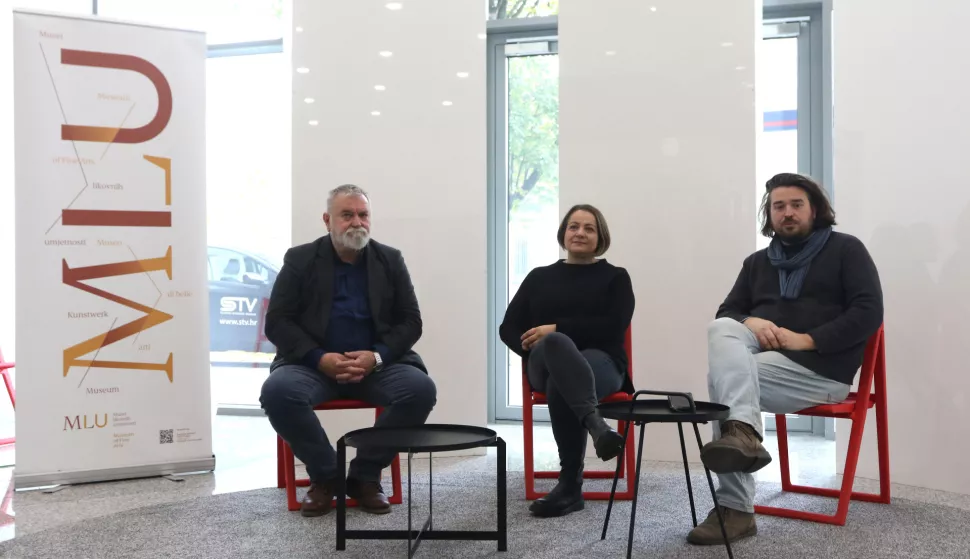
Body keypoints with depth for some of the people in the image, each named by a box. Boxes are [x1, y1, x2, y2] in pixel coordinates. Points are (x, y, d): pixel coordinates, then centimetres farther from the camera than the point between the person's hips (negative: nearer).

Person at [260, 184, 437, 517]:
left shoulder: (390, 261, 8)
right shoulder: (300, 260, 4)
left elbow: (410, 322, 4)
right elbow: (277, 322, -2)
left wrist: (376, 356, -15)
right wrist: (320, 358, -18)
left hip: (377, 364, 1)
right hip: (313, 364, -1)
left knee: (421, 388, -27)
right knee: (277, 390, -32)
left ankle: (365, 475, -7)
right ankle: (325, 476, -8)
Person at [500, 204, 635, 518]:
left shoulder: (615, 277, 14)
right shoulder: (540, 277, 23)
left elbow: (613, 326, -4)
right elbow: (508, 328, 14)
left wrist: (557, 328, -12)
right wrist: (537, 347, -8)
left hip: (600, 361, -1)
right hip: (547, 364, 2)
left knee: (559, 384, -40)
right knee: (556, 344, -40)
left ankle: (570, 485, -36)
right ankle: (595, 423, -58)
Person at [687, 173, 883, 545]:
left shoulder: (846, 250, 7)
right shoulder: (757, 262, 23)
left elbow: (869, 313, -6)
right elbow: (726, 313, 15)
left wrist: (807, 339, -16)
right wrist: (750, 323, -10)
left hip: (820, 367, -5)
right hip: (762, 357, 5)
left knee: (722, 376, -28)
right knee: (722, 330, -28)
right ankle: (741, 432, -42)